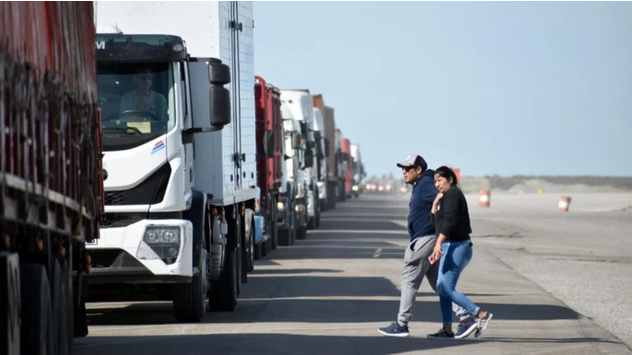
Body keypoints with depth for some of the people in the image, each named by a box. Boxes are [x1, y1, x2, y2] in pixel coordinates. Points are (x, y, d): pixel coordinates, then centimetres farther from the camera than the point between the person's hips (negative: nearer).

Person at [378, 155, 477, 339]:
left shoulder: (426, 185, -14)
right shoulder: (420, 186, 17)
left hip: (425, 240, -11)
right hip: (425, 240, 11)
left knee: (409, 280, -3)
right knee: (439, 283, 10)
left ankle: (401, 325, 3)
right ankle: (466, 318, 5)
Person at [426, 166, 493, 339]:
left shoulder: (452, 194, -11)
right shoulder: (445, 197, 20)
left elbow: (449, 220, -24)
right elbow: (436, 222, 18)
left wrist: (439, 243, -32)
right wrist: (435, 203, 5)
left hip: (456, 247, -10)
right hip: (450, 247, 10)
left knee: (446, 289, -12)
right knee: (442, 288, 9)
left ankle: (482, 315, -10)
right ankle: (447, 330, 10)